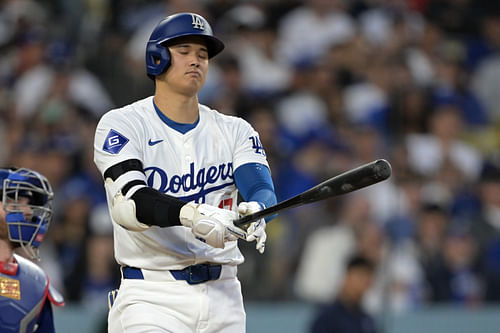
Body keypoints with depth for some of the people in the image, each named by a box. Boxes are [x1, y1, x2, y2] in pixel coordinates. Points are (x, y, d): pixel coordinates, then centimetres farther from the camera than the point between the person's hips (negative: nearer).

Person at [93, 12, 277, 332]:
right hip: (151, 297, -4)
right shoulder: (122, 124, -1)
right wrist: (194, 215, -37)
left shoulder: (235, 131, 11)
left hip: (223, 295, 4)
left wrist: (255, 210, -33)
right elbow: (129, 203, -18)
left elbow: (262, 188, -7)